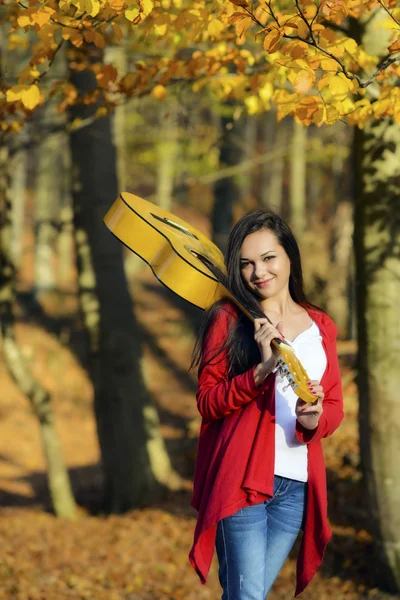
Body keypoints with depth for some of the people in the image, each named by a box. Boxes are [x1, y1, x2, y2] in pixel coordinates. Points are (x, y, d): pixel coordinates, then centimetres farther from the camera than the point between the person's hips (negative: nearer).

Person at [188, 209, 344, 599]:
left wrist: (314, 419, -10)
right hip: (242, 478, -4)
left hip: (297, 486, 4)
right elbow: (207, 401, -4)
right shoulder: (228, 319, 0)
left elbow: (334, 406, 15)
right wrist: (262, 370, -20)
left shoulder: (322, 327, 13)